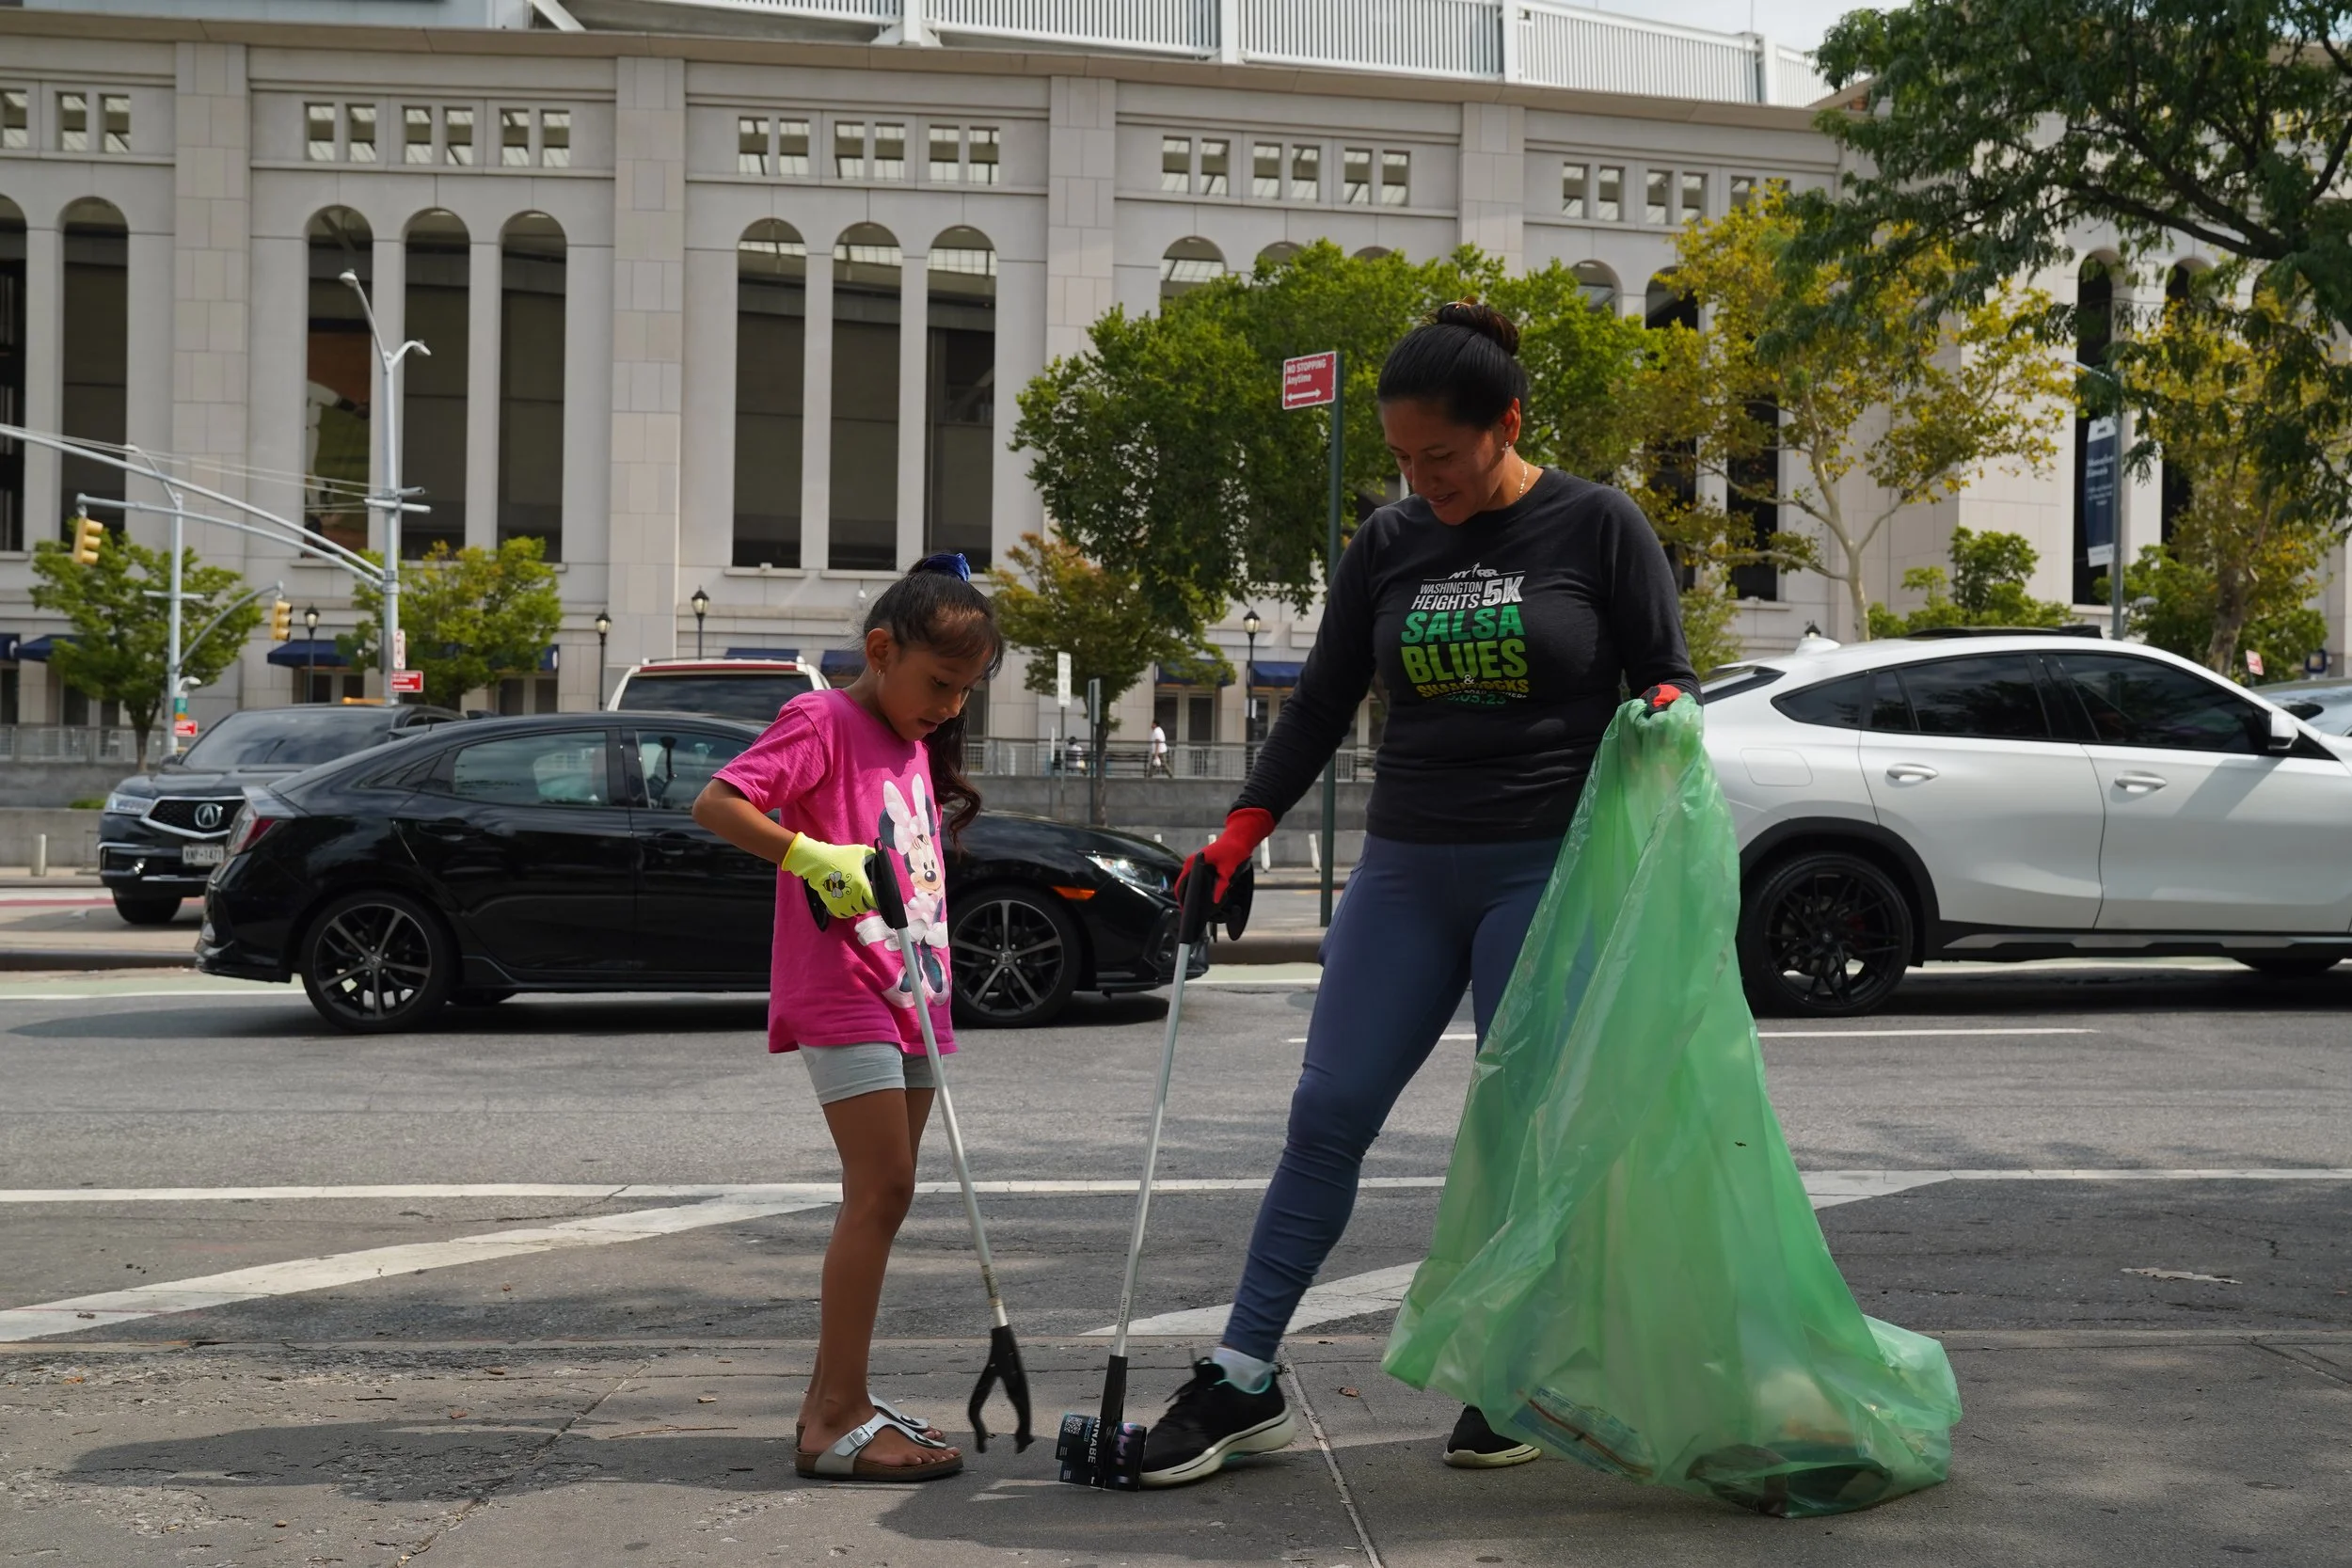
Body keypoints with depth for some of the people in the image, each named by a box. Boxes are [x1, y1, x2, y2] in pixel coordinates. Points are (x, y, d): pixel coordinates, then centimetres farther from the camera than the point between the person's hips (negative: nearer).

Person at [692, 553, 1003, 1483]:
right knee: (880, 1190, -13)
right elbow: (714, 804, -19)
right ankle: (838, 1422, -11)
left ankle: (833, 1397, 19)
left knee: (885, 1198, 11)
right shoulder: (825, 722, -9)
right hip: (842, 993, -9)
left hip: (909, 999, 9)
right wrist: (810, 855, -32)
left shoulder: (915, 746, 18)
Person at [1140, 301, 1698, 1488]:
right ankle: (1244, 1381, 3)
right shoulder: (1388, 546, 9)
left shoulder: (1595, 528, -2)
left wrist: (1661, 711, -21)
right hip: (1405, 868, 4)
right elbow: (1321, 706, 13)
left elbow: (1666, 674, 3)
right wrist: (1238, 837, 6)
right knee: (1327, 1113, -1)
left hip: (1549, 867, -4)